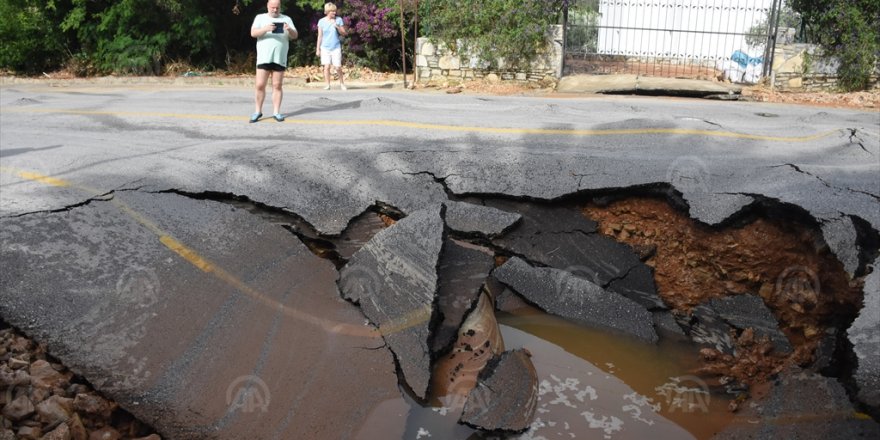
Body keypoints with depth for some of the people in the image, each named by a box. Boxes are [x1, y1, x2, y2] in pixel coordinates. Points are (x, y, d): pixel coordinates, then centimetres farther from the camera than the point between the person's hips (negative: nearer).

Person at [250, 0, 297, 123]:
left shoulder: (286, 19, 11)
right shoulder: (260, 17, 9)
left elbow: (295, 36, 4)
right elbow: (253, 33, -4)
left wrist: (289, 30, -19)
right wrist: (265, 29, -22)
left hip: (280, 59, 1)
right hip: (263, 58, -1)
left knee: (277, 86, 2)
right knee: (260, 85, -2)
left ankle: (276, 112, 7)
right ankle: (257, 112, 7)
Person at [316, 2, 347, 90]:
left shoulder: (338, 20, 2)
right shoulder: (321, 21, 1)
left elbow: (344, 33, 5)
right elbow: (320, 36, 5)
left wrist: (337, 27, -13)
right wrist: (318, 49, 4)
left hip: (336, 47, 0)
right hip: (325, 48, 0)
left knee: (338, 67, -2)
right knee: (326, 66, -7)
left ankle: (342, 83, 19)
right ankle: (327, 85, 1)